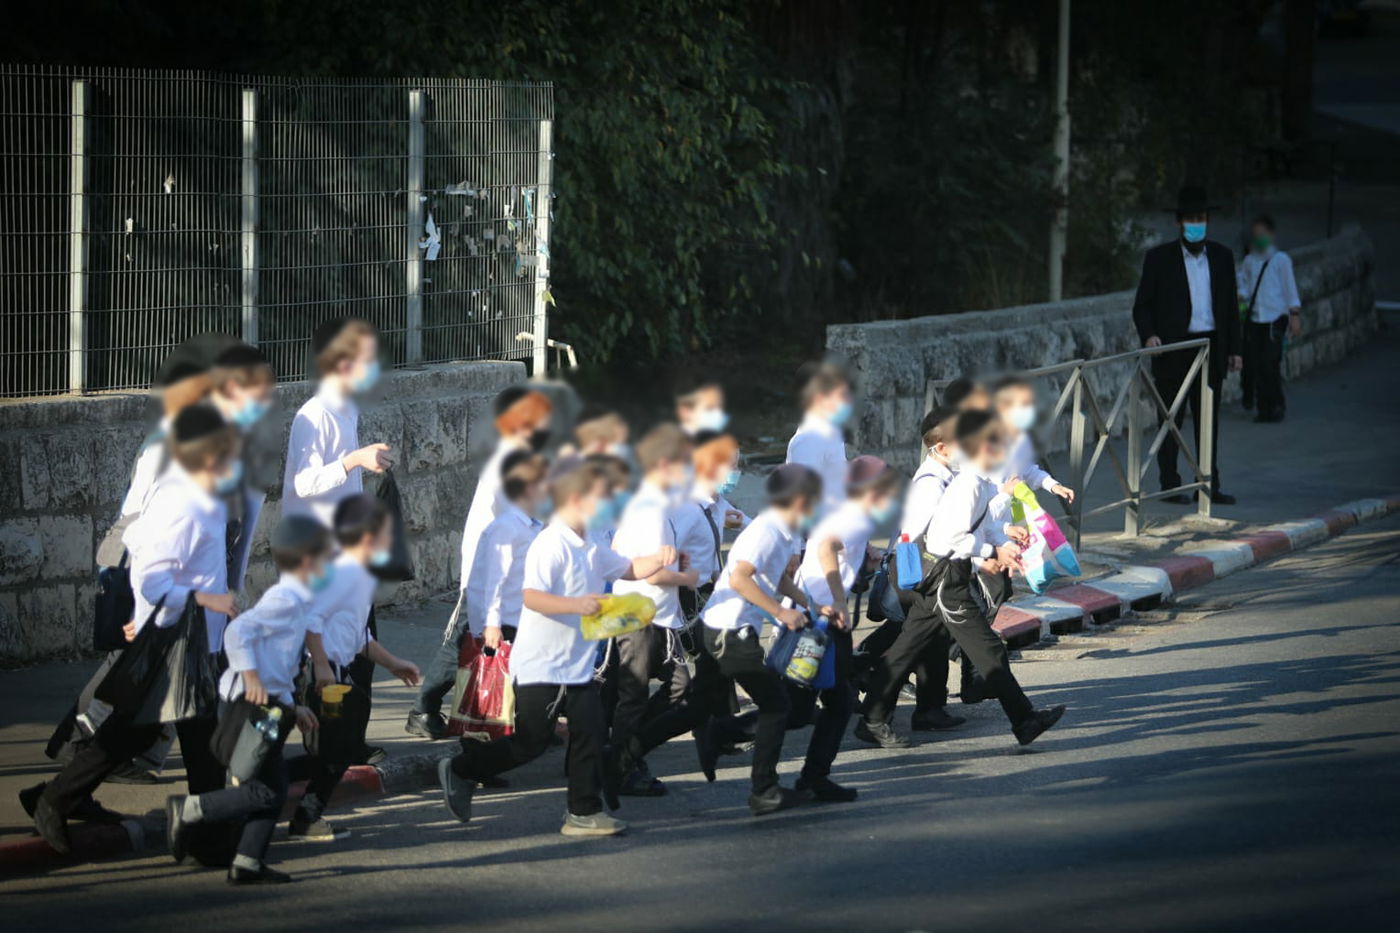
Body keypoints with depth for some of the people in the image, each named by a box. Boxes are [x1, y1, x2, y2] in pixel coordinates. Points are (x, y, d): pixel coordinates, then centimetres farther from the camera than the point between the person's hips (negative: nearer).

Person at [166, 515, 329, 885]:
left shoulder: (294, 601, 18)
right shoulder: (286, 601, -14)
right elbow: (239, 631, -26)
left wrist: (291, 708, 22)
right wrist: (251, 677, -25)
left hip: (267, 705, 10)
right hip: (249, 703, -10)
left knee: (275, 789, 10)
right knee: (267, 792, -10)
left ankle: (247, 863, 14)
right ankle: (187, 809, -3)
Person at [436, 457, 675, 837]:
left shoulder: (590, 548, 11)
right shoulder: (551, 545, -19)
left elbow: (628, 569, 23)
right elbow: (531, 596, -30)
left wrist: (658, 560, 3)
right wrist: (576, 605, -40)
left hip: (576, 665, 9)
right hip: (541, 666, -9)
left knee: (591, 733, 3)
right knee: (530, 742, -2)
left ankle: (584, 812, 11)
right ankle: (460, 770, 15)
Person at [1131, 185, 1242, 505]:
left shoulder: (1221, 257, 11)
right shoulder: (1159, 258, 0)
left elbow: (1230, 306, 15)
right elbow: (1142, 306, 0)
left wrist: (1233, 349, 10)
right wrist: (1148, 335, -18)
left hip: (1211, 349, 3)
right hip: (1173, 349, -3)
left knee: (1209, 421, 6)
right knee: (1171, 421, 0)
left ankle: (1209, 485, 10)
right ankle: (1170, 486, 4)